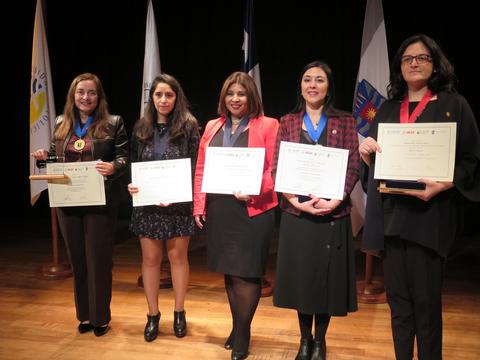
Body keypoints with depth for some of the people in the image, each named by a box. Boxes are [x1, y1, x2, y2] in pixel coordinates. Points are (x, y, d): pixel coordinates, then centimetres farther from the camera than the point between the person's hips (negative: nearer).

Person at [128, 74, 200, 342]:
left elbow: (195, 166, -6)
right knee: (151, 259, 9)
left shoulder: (188, 126, -4)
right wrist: (131, 185, -9)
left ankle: (179, 313, 26)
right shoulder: (141, 128, 6)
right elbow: (133, 165, 11)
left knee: (178, 257, 9)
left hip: (178, 202, -3)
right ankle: (153, 315, 24)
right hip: (147, 203, 3)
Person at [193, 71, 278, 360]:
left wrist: (254, 192, -22)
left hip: (253, 210, -5)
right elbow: (200, 168, 12)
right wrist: (198, 205, 5)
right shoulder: (212, 127, 13)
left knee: (245, 273, -1)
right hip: (218, 211, 5)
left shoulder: (268, 126, -1)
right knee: (229, 272, 14)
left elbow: (274, 169, -7)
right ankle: (238, 329, 30)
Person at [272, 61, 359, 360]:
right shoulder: (288, 122, 7)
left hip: (333, 213, 0)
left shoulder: (345, 122, 5)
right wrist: (294, 198, -14)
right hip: (296, 213, 1)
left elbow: (353, 167, -1)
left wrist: (336, 199, -16)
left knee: (327, 276, 7)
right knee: (300, 276, 8)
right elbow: (277, 167, 1)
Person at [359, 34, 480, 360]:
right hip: (390, 213, 4)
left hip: (429, 213, -4)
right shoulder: (388, 108, 15)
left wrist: (443, 185, -19)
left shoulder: (453, 104, 3)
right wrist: (366, 152, -5)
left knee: (426, 302, 0)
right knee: (398, 299, 9)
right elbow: (375, 161, 17)